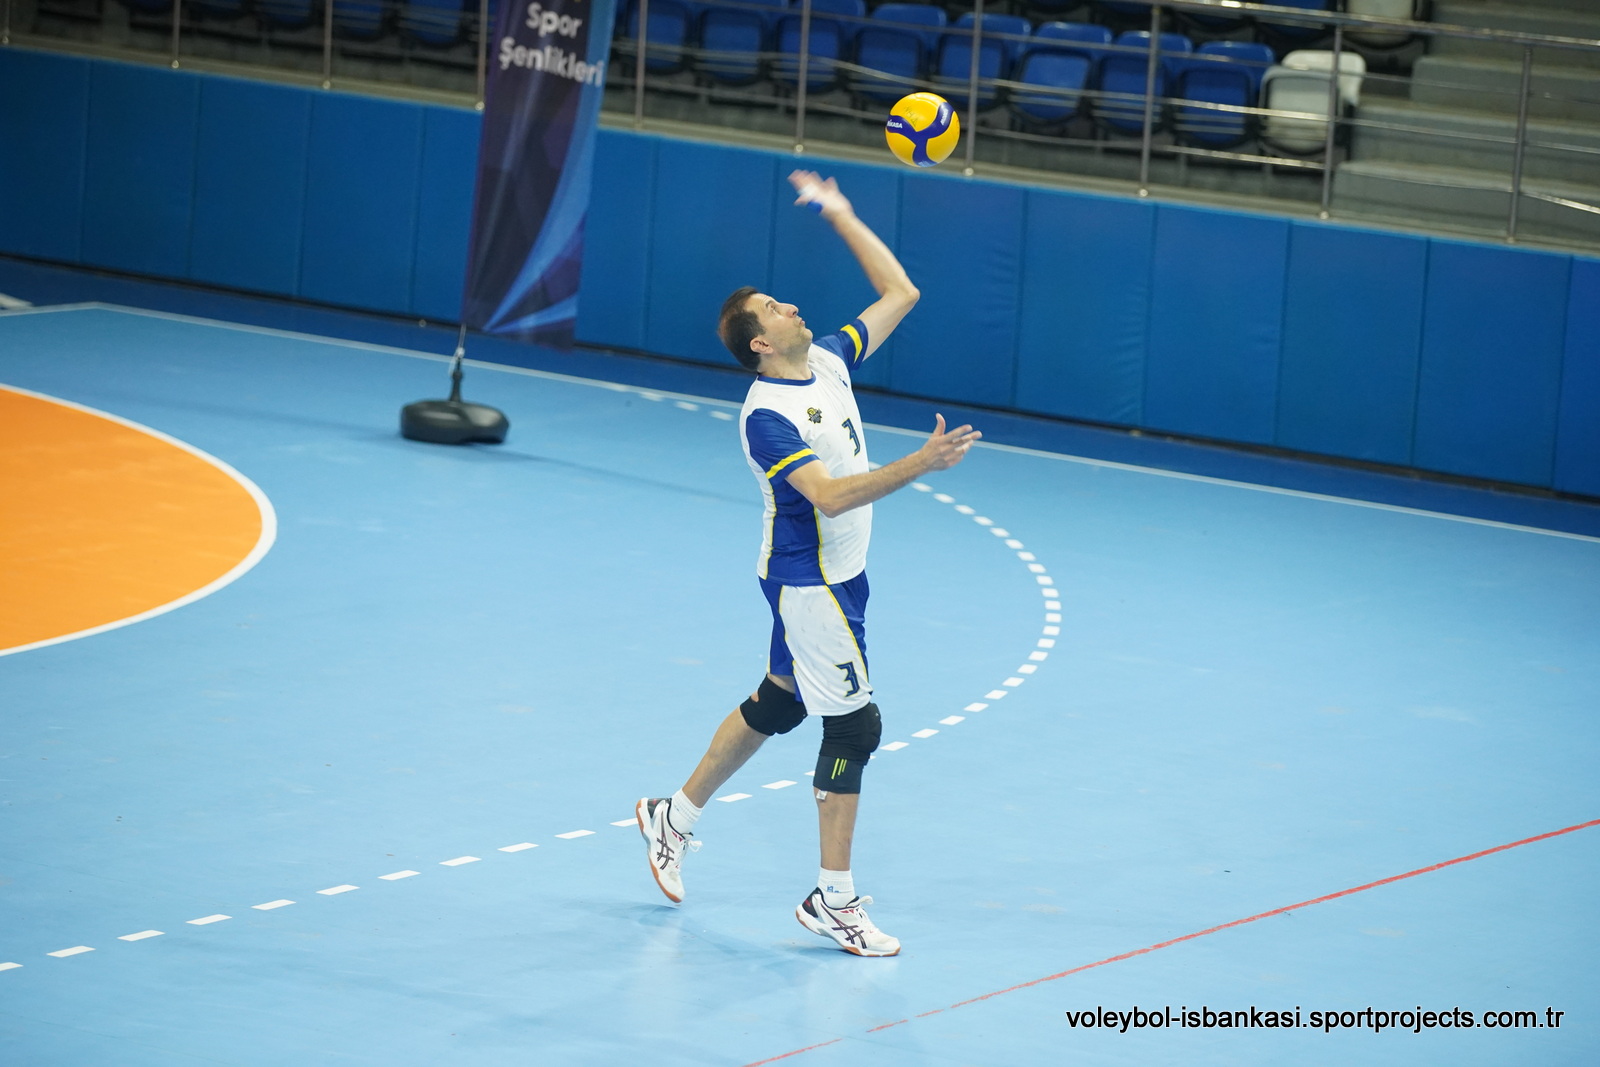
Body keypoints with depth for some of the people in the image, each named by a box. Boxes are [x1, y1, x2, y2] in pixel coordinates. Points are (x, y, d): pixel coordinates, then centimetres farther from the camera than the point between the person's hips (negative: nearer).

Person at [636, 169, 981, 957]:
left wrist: (840, 216, 7)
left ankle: (674, 817, 36)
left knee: (777, 705, 20)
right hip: (809, 581, -9)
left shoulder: (828, 361, 2)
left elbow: (900, 293, 10)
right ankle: (833, 899, -2)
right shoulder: (767, 416, -22)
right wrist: (921, 464, -41)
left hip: (833, 575, 9)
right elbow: (831, 495, -33)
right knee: (854, 723, -8)